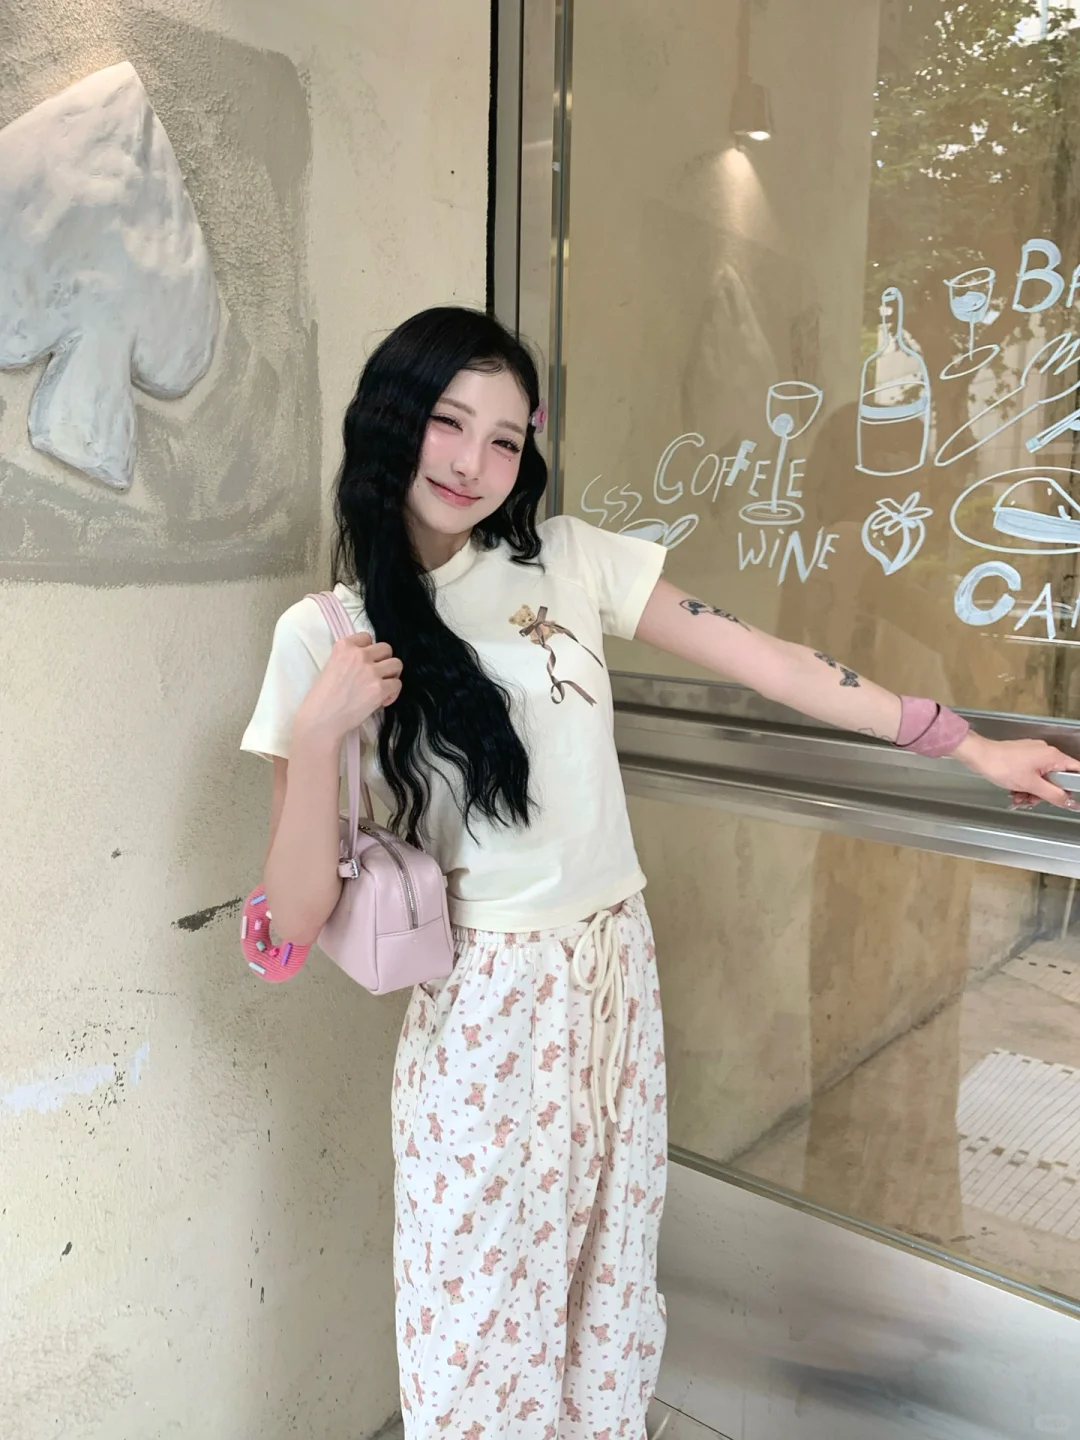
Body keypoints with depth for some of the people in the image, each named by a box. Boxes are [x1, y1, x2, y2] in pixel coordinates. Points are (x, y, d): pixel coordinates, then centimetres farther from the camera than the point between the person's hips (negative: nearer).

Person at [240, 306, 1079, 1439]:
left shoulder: (569, 560, 0)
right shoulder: (325, 635, -7)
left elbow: (767, 661, 2)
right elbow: (295, 920, -9)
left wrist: (963, 742, 2)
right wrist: (318, 732, -24)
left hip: (619, 981, 3)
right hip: (486, 1008, -3)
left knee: (608, 1295, 19)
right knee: (482, 1328, 10)